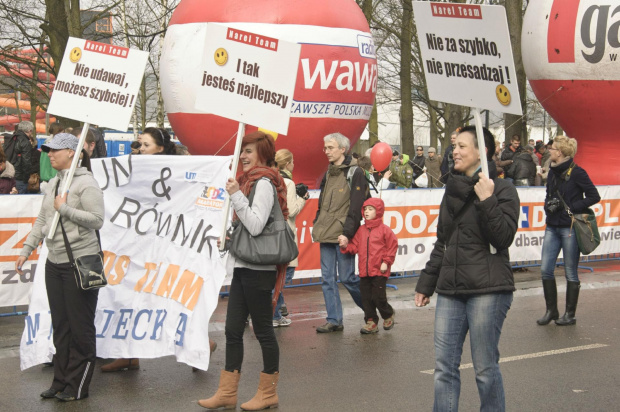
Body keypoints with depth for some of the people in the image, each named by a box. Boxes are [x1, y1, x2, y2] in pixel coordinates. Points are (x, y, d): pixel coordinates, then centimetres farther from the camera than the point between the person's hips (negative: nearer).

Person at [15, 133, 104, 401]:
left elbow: (97, 220, -18)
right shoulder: (53, 184, 13)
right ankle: (61, 381, 21)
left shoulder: (86, 183, -11)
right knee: (60, 325, 12)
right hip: (54, 263, 8)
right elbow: (41, 221, 18)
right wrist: (26, 250, 15)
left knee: (81, 327, 1)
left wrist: (64, 209, -17)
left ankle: (77, 386, 9)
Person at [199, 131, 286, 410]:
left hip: (257, 268, -10)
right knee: (233, 331, 9)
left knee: (263, 331, 1)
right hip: (242, 266, 10)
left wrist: (235, 194, -20)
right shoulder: (251, 180, 17)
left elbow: (256, 225, -21)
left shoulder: (263, 183, -12)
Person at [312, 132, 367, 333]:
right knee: (328, 279, 5)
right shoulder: (329, 173, 17)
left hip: (342, 235, -7)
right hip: (326, 234, 7)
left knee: (347, 277, -3)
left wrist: (347, 233, -19)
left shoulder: (354, 173, -7)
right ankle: (334, 320, 10)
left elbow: (355, 207, -13)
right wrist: (317, 226, 14)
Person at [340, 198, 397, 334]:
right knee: (366, 298, 6)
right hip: (364, 271, 5)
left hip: (379, 271, -5)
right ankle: (371, 322, 15)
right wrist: (346, 246, -11)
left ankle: (388, 316, 23)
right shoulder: (361, 230, 9)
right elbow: (355, 246, 8)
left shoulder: (384, 230, -6)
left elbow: (392, 246, -3)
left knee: (378, 297, -3)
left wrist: (386, 262, -7)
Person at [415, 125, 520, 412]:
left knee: (485, 368, 1)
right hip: (450, 290, 6)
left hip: (487, 290, -6)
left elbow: (503, 238, -13)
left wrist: (487, 200, -20)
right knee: (444, 367, 5)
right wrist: (426, 284, 20)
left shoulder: (501, 189, -4)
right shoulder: (453, 190, 15)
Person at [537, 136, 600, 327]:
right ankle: (551, 311, 16)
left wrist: (571, 207, -16)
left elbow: (594, 196, -10)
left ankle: (570, 314, 14)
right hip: (553, 226, 7)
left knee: (571, 272, 3)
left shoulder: (577, 173, -11)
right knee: (545, 269, 3)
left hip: (570, 228, -6)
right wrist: (549, 204, -1)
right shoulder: (553, 172, 10)